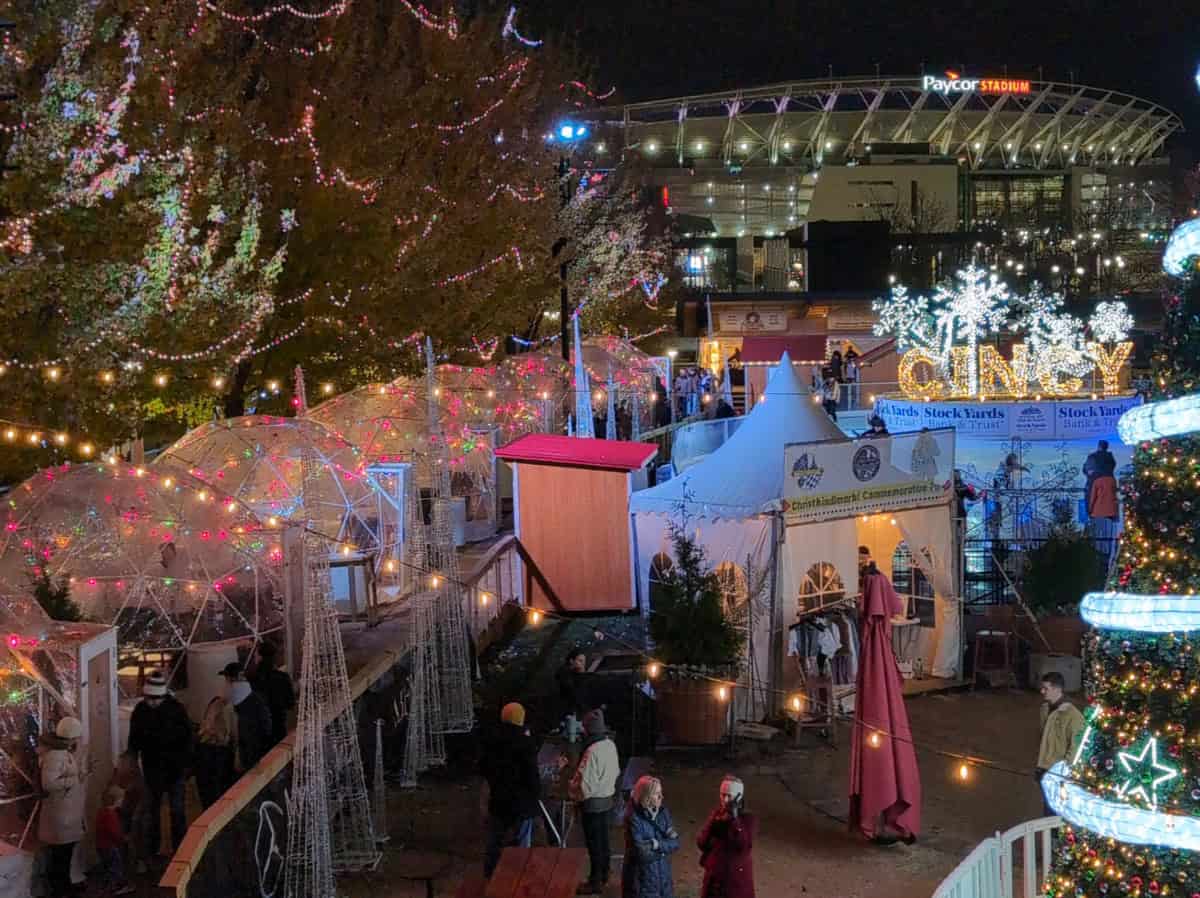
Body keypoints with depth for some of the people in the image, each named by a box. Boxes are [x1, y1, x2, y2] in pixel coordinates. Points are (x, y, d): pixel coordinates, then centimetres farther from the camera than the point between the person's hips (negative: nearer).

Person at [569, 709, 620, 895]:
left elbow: (587, 785, -24)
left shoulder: (593, 751, -27)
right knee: (603, 839, 20)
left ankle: (595, 883, 11)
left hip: (593, 803, -8)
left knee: (594, 843, 3)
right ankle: (603, 875, 33)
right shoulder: (610, 744, -1)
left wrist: (572, 790, -8)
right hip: (607, 799, 8)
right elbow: (616, 771, 12)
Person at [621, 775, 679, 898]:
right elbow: (642, 853, -24)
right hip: (641, 878, -6)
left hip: (662, 875, 6)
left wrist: (657, 844, -18)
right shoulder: (634, 818, -19)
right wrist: (665, 846, -12)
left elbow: (675, 843, -3)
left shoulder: (663, 812, -1)